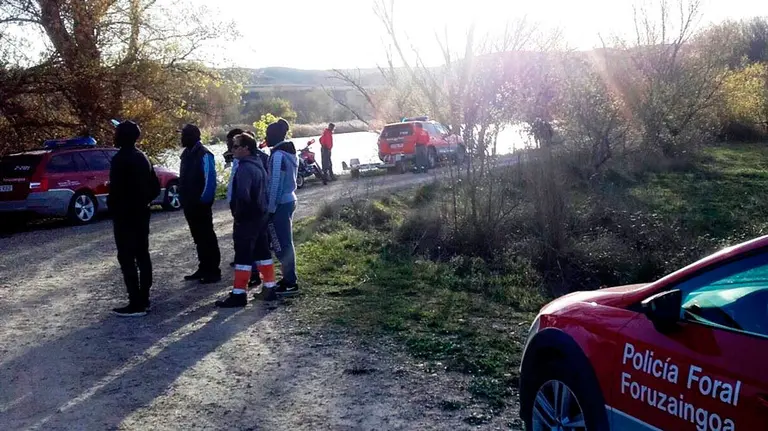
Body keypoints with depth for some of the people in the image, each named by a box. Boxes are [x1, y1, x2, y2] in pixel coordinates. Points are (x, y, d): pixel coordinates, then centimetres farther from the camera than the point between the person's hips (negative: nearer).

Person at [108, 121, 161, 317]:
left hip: (124, 215, -9)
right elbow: (155, 188, 15)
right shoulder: (142, 157, 12)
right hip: (141, 213, 9)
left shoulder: (120, 159, -16)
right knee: (142, 255, 12)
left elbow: (116, 190, -21)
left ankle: (136, 304, -7)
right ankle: (143, 300, 18)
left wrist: (112, 207, -5)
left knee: (127, 258, -6)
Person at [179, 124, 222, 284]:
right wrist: (183, 198, 13)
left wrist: (204, 199, -19)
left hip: (201, 204, -9)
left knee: (207, 236, -3)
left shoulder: (204, 155, -15)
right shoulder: (187, 153, 13)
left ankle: (213, 271, 2)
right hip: (190, 203, 9)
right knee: (198, 237, 14)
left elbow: (210, 179, -19)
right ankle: (204, 268, 22)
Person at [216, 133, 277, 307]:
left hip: (247, 218, -9)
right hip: (261, 215, 9)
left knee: (243, 255, -4)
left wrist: (238, 213, -16)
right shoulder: (259, 165, 12)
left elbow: (243, 195, -29)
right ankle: (270, 288, 18)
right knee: (262, 252, 13)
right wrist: (260, 208, 16)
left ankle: (239, 294, 0)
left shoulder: (245, 168, -18)